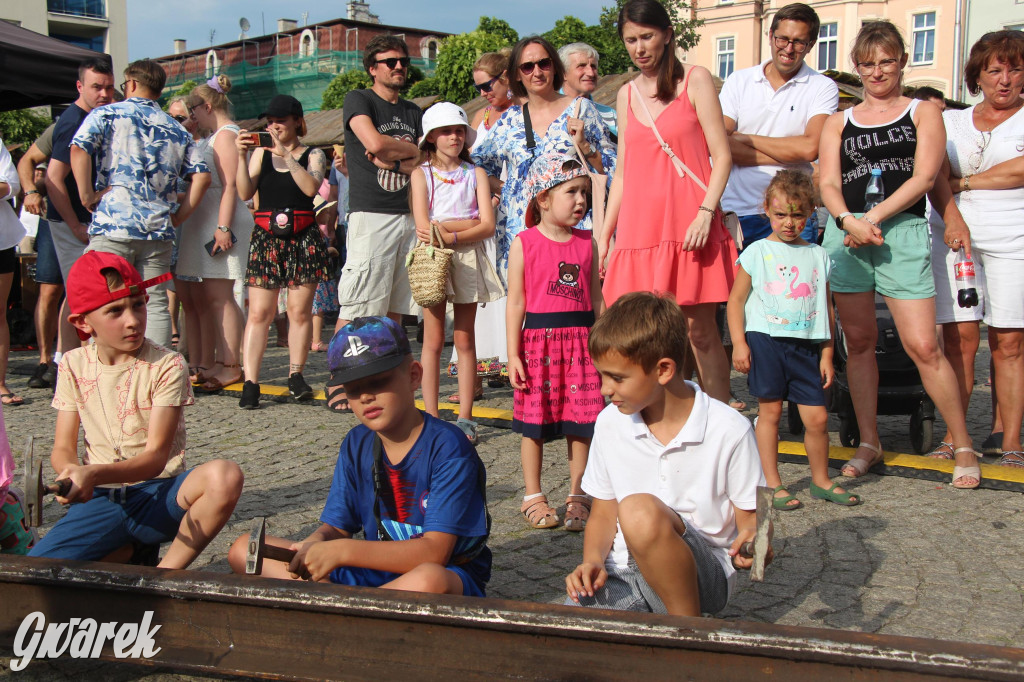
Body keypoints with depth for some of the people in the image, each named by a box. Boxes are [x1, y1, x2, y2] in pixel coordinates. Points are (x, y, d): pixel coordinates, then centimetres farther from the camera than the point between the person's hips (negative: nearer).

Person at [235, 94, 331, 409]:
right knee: (259, 312, -5)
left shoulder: (313, 155, 7)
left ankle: (296, 376, 15)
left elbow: (311, 187, -13)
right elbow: (245, 193, 1)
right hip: (266, 238, 1)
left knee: (300, 311, 1)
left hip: (303, 239, -1)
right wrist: (241, 156, -10)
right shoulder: (261, 153, 13)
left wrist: (286, 153, -15)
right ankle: (250, 383, -6)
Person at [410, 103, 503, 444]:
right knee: (433, 341, -2)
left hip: (468, 259, 1)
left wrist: (450, 234, -16)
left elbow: (488, 226, -2)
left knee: (465, 340, 3)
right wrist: (470, 222, -8)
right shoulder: (421, 174, 5)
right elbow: (422, 225, -8)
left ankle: (465, 418, 8)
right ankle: (431, 418, 3)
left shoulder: (475, 173, 9)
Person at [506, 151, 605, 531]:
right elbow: (516, 302, -2)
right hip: (538, 340, -3)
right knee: (535, 422, 5)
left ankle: (576, 497, 19)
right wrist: (513, 354, -6)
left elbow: (596, 299, 12)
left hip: (580, 342, 3)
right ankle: (533, 497, 20)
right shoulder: (524, 244, -3)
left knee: (580, 423, 5)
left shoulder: (587, 243, 7)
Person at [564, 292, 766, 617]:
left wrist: (751, 543, -25)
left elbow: (749, 519, -2)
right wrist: (592, 562, -10)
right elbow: (603, 514, 10)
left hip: (703, 577, -3)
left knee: (639, 511, -34)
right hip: (624, 575, 4)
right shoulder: (610, 423, 3)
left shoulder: (729, 430, -10)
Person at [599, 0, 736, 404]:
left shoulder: (695, 80, 3)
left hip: (688, 226, -4)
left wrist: (706, 212, -15)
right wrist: (605, 234, 15)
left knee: (700, 331, -4)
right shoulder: (627, 95, 17)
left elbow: (721, 155, -2)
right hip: (638, 227, 4)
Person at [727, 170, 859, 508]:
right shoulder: (756, 252, 2)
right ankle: (772, 484, 10)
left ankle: (821, 480, 21)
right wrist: (739, 342, -7)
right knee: (770, 410, 0)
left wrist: (827, 353, 10)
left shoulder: (818, 255, 11)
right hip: (765, 340, -3)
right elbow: (736, 300, 2)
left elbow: (826, 306, 14)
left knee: (817, 416, 2)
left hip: (806, 346, 3)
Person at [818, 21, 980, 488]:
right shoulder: (839, 123, 18)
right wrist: (848, 220, -13)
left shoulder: (923, 112, 12)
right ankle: (868, 444, 15)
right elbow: (828, 184, 7)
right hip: (846, 233, 3)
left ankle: (963, 448, 4)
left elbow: (924, 177, -1)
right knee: (858, 341, 4)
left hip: (902, 231, -3)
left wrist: (874, 217, -12)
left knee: (922, 346, -8)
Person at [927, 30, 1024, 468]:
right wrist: (952, 217, -13)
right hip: (954, 234, 2)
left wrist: (964, 182, -3)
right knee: (958, 337, -6)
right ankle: (953, 437, -3)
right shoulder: (950, 121, 17)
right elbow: (936, 175, 4)